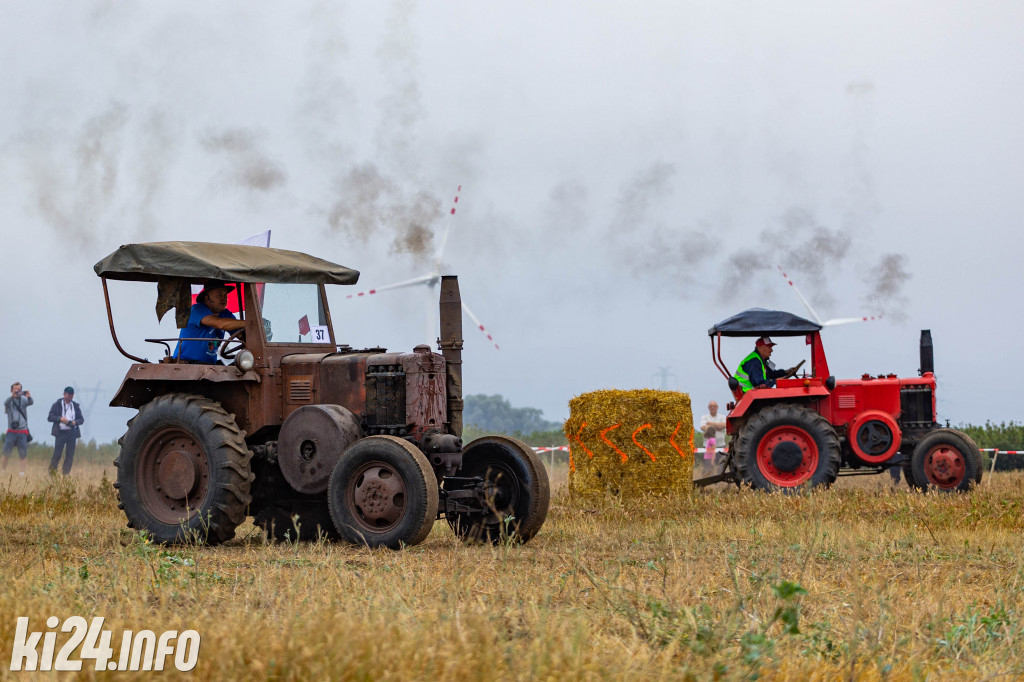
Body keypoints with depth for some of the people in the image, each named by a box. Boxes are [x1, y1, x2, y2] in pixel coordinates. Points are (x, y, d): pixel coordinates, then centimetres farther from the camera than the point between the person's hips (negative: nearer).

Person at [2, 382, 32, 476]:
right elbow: (6, 403, -20)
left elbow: (30, 402, -15)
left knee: (23, 454, -1)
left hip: (23, 431, 1)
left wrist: (29, 397, -40)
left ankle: (21, 473, 2)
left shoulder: (23, 399, 4)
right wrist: (12, 396, -41)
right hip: (11, 431, -1)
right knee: (6, 452, -4)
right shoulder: (9, 400, 3)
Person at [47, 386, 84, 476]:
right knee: (57, 454, -6)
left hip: (72, 433, 3)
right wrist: (60, 418, -17)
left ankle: (66, 474, 6)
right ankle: (51, 473, 4)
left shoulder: (76, 406, 13)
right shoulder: (57, 405, 5)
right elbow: (49, 417, -1)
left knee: (70, 455, 0)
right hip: (60, 433, -3)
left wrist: (75, 422, -9)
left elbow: (81, 419, 13)